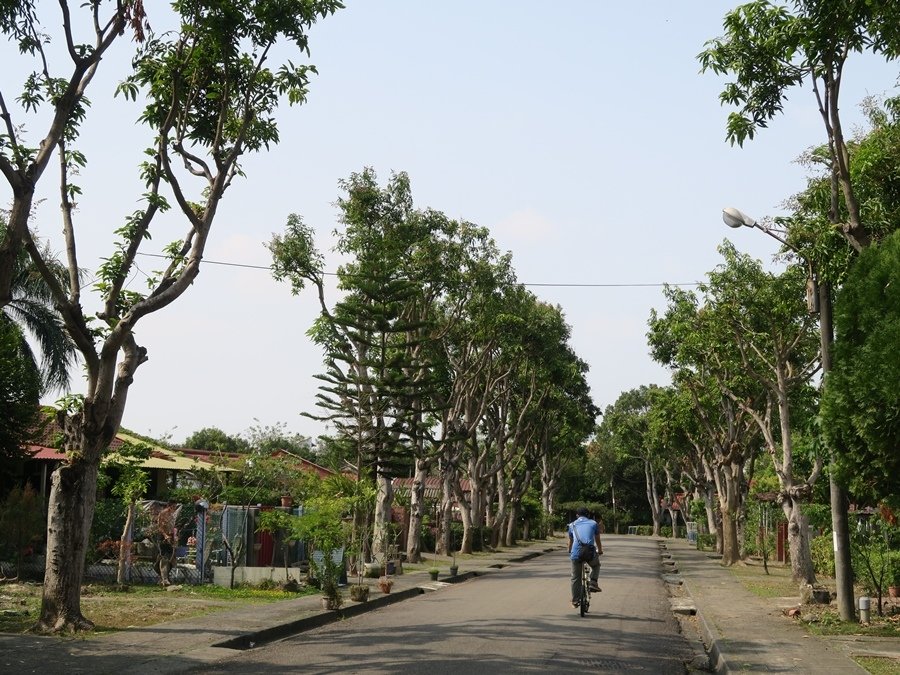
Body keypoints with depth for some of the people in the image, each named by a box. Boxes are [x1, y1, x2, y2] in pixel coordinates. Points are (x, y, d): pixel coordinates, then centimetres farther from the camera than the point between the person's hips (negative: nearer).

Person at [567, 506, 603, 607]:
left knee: (576, 578, 14)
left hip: (576, 554, 1)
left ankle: (575, 601, 17)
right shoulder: (593, 523, 15)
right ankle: (593, 583, 12)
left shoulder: (572, 525, 19)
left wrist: (570, 552, 47)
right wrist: (600, 551, 42)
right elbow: (597, 540, 24)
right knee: (596, 565, 32)